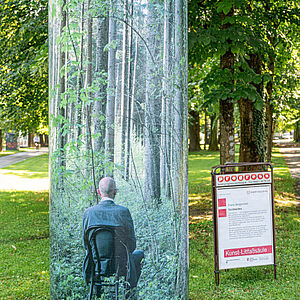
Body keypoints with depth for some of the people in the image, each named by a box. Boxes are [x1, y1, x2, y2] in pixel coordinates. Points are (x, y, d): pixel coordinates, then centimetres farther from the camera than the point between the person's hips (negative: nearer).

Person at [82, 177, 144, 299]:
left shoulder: (88, 212, -12)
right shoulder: (123, 211, -19)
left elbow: (86, 243, 1)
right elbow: (131, 243, -10)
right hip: (121, 265, -2)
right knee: (139, 254, 32)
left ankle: (97, 290, 50)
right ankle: (132, 288, 43)